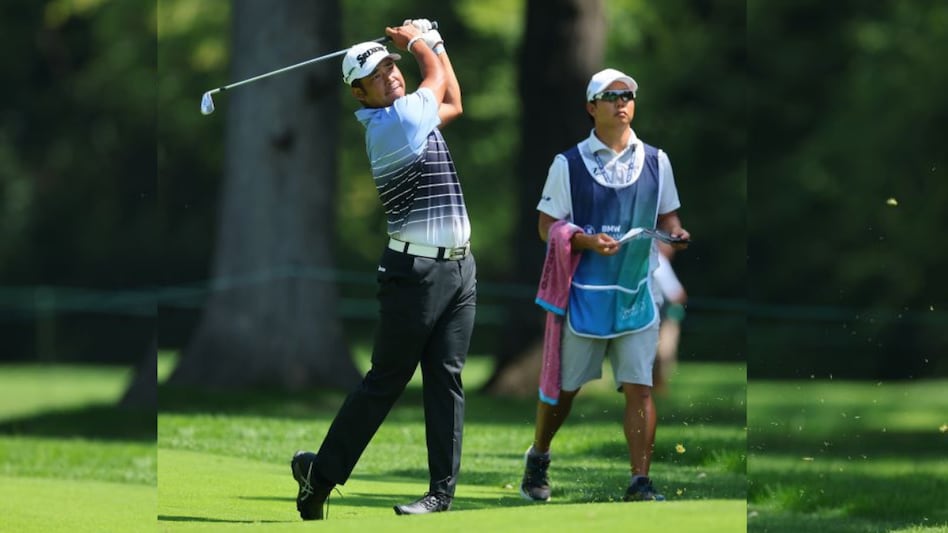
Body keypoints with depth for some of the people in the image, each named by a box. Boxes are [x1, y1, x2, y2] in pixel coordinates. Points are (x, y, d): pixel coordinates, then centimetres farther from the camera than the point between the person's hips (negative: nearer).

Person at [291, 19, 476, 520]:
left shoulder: (410, 117, 13)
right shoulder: (392, 122, -13)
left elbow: (453, 103, 29)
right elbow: (438, 79, 2)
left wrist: (434, 41, 25)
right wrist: (417, 41, 20)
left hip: (457, 267, 8)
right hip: (417, 269, -8)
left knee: (446, 379, 2)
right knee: (385, 380, -3)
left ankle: (442, 491, 1)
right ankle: (321, 473, 8)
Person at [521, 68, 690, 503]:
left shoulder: (655, 161, 8)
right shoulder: (568, 164, -1)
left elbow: (666, 216, 16)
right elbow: (548, 226, -1)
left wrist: (675, 234, -7)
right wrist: (587, 241, -19)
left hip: (636, 294, 2)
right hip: (582, 294, -2)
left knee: (639, 387, -5)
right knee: (564, 386, 9)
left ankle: (640, 483, -3)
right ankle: (537, 460, 32)